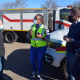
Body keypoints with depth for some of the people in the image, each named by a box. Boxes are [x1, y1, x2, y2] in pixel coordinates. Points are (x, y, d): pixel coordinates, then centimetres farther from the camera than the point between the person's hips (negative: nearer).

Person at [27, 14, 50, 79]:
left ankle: (39, 74, 33)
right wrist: (30, 34, -14)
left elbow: (48, 38, -12)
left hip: (42, 47, -4)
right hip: (33, 47, 4)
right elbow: (29, 37, 8)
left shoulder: (44, 28, -12)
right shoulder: (32, 26, 2)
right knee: (32, 60, 11)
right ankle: (34, 71, 40)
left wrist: (41, 37, -28)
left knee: (39, 61, 9)